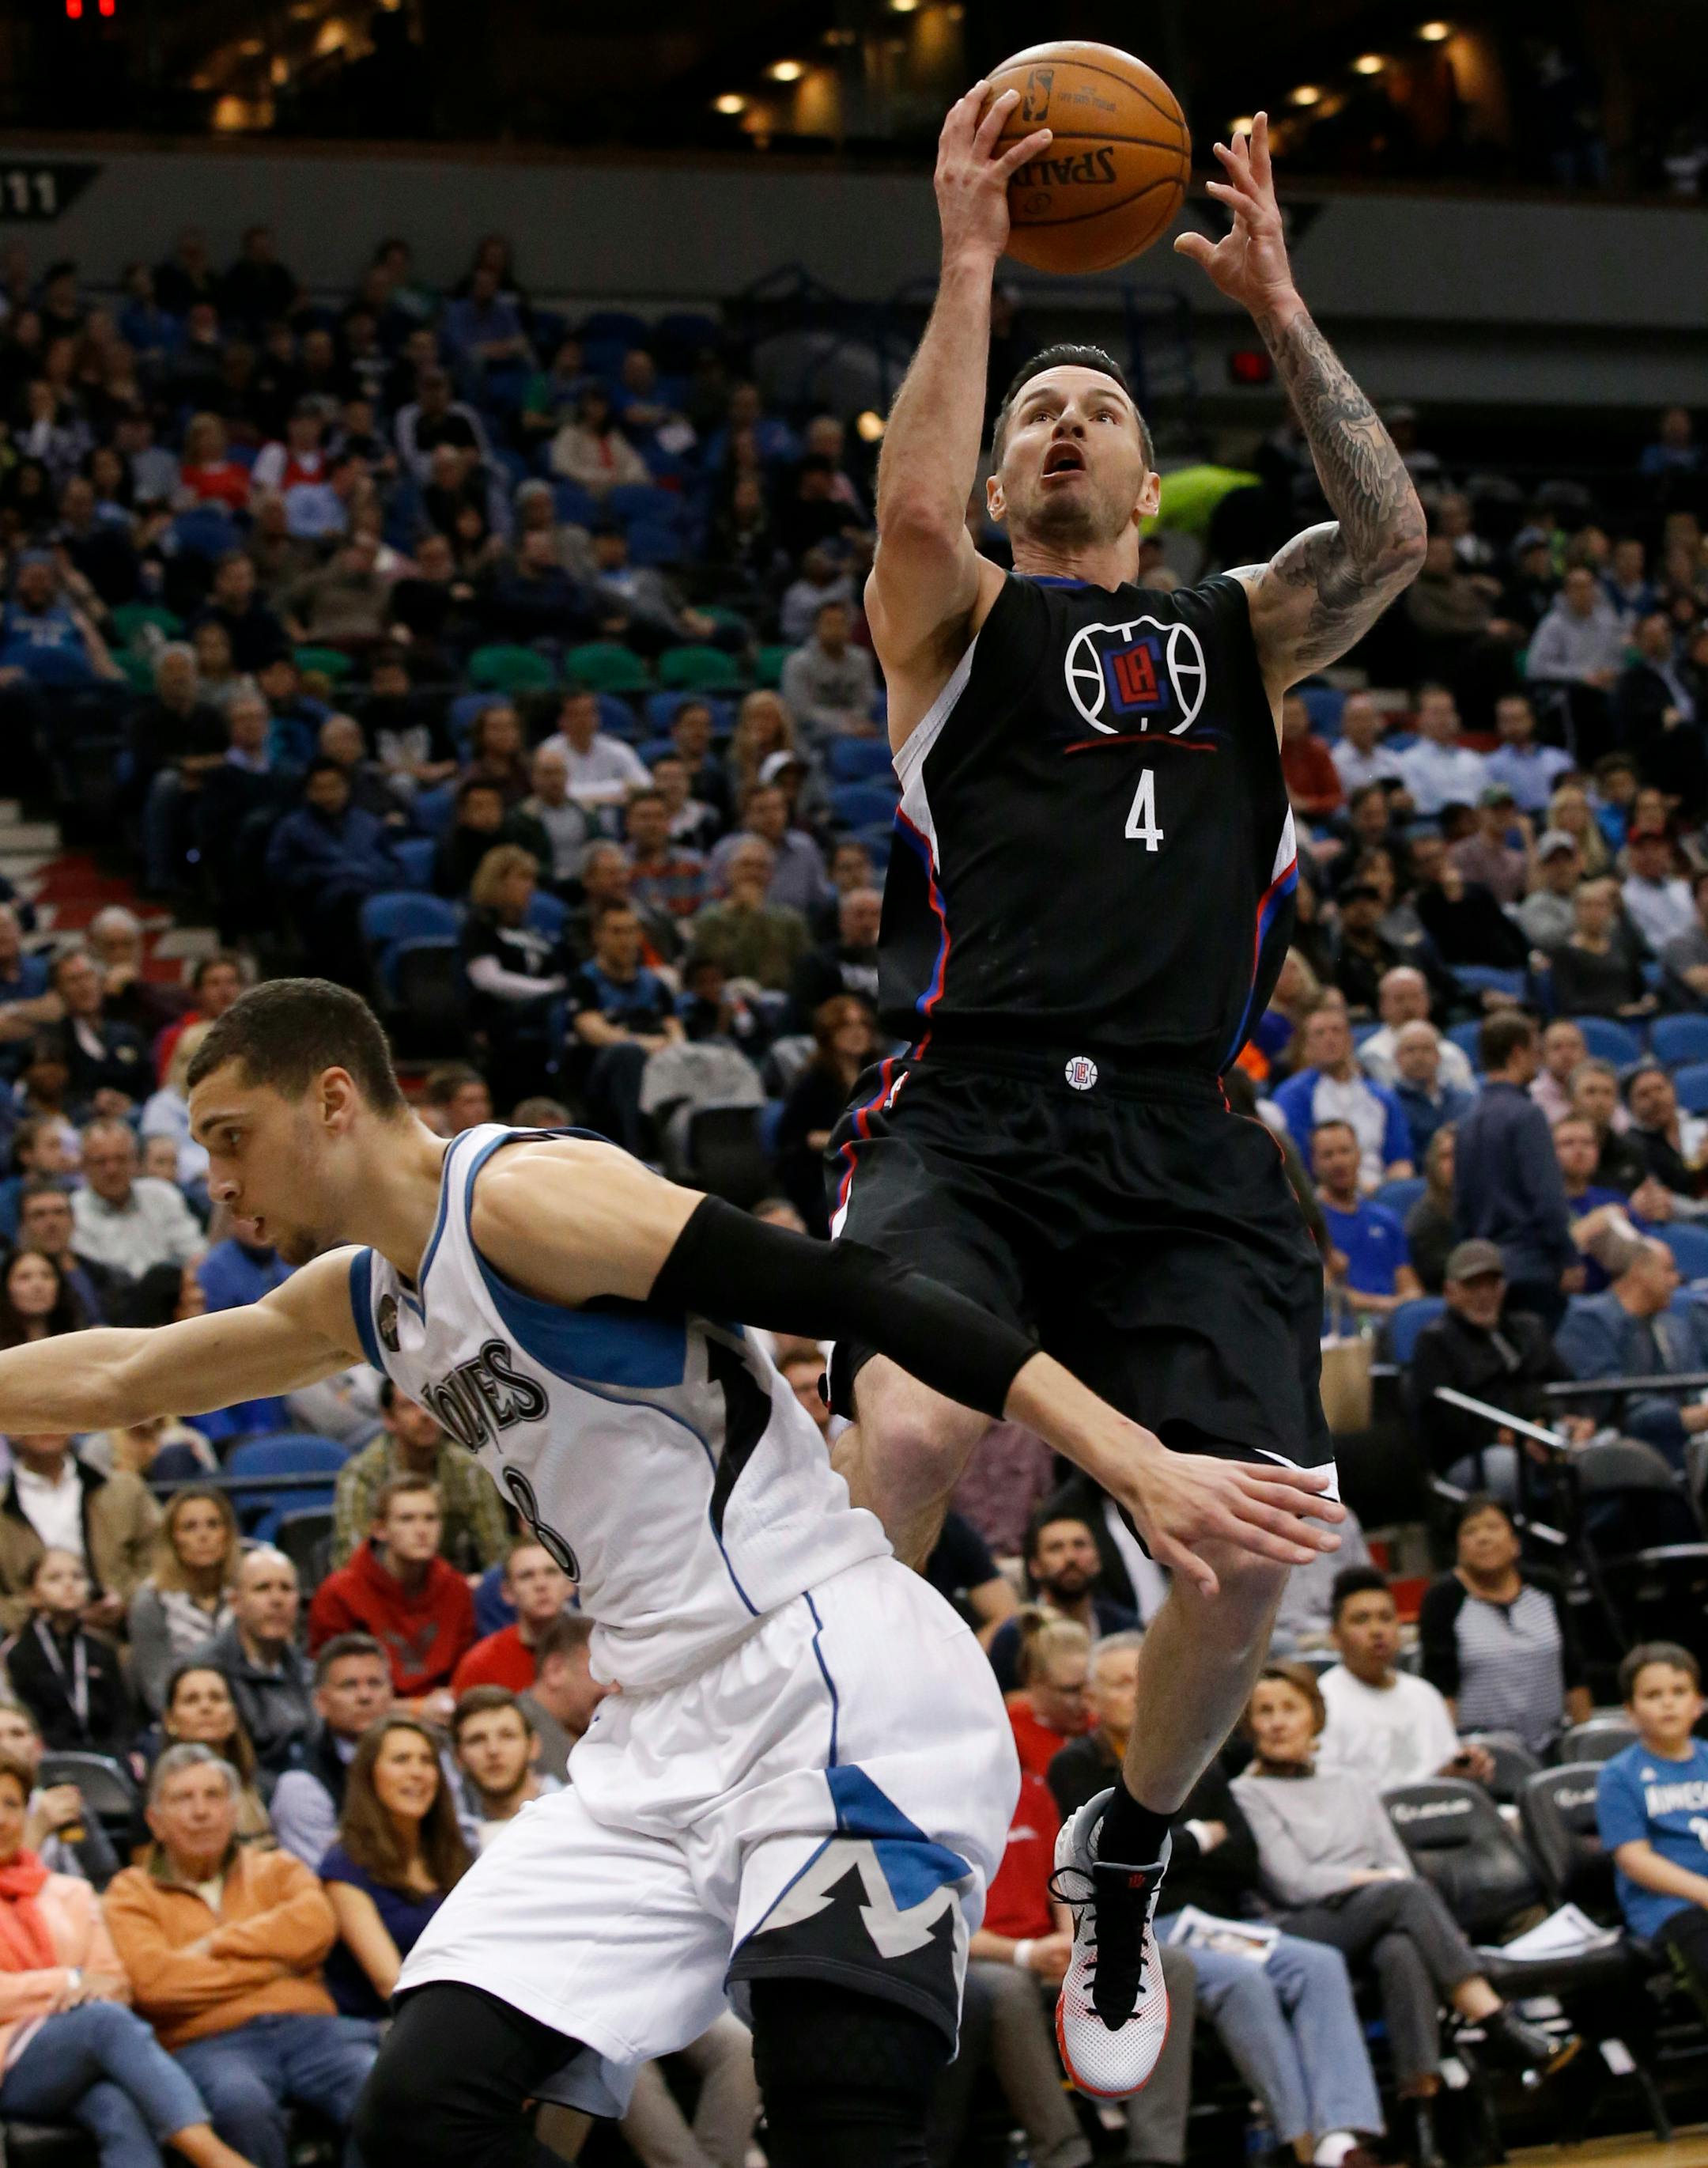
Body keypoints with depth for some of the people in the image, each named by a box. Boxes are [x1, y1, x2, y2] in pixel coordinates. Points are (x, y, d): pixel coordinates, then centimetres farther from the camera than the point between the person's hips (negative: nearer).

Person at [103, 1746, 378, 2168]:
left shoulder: (277, 1869, 27)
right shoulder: (133, 1891, 19)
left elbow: (316, 1925, 3)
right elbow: (152, 1979, -2)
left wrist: (216, 1945, 3)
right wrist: (271, 1966, 3)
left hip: (306, 2026, 2)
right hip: (210, 2042, -2)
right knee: (242, 2106, -40)